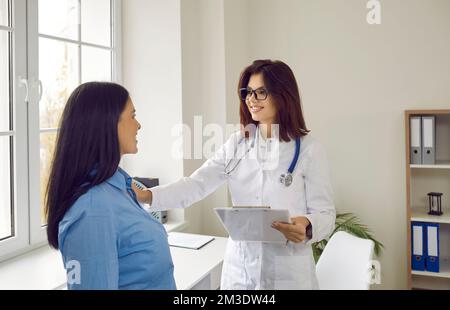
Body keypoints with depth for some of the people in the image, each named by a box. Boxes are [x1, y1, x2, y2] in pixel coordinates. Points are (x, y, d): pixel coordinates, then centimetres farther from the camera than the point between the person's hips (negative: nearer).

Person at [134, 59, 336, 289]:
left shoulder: (309, 149, -8)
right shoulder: (236, 145, 2)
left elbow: (325, 214, -6)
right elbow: (197, 185, -7)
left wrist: (307, 227, -28)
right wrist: (146, 195, -22)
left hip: (287, 272, -3)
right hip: (239, 268, 3)